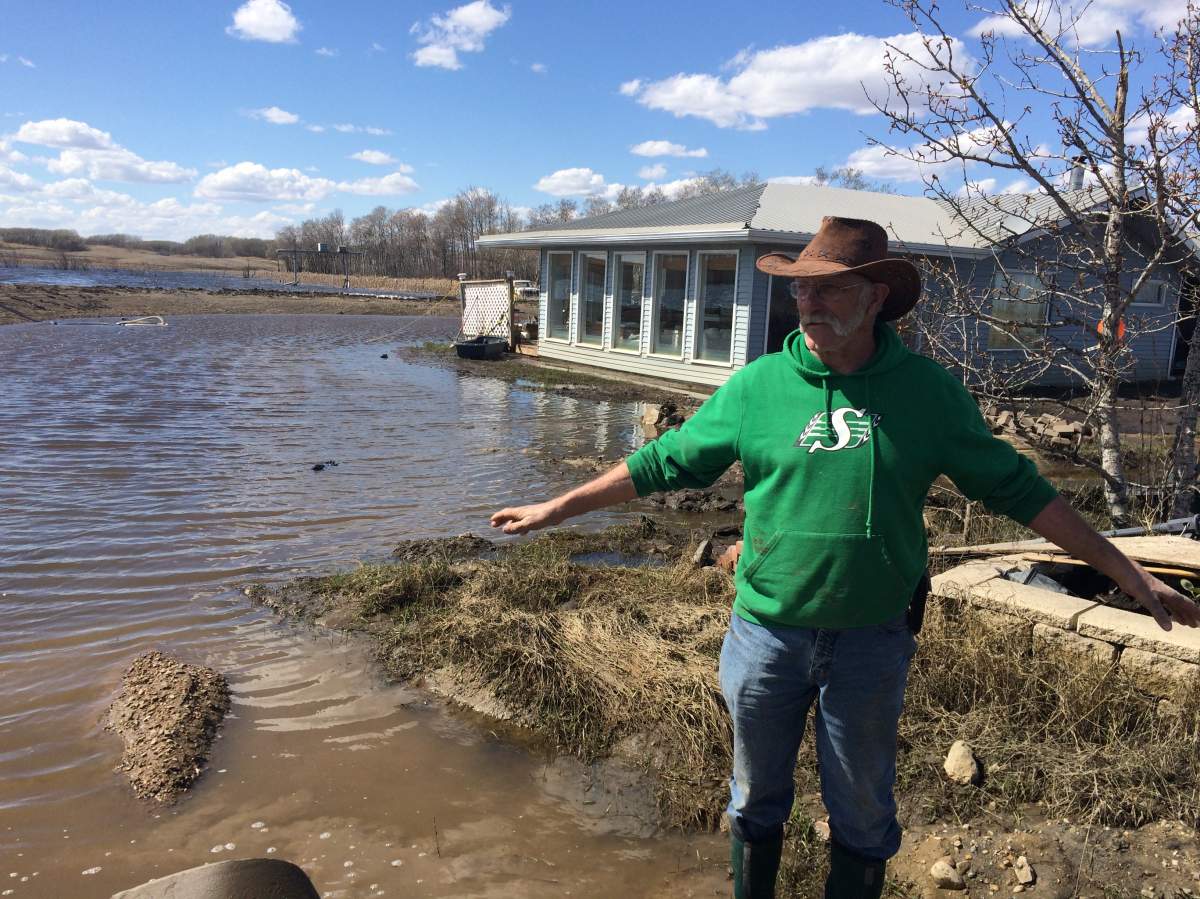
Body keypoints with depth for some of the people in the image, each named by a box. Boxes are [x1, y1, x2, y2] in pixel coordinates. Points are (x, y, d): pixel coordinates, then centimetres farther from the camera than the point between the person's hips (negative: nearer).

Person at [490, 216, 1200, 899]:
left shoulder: (928, 391, -6)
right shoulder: (756, 385, -6)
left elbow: (1015, 488, 0)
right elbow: (663, 463, 0)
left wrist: (1134, 576, 0)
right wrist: (556, 508, 1)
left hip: (872, 641, 0)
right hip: (767, 633, 1)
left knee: (862, 816, 16)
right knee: (757, 801, 19)